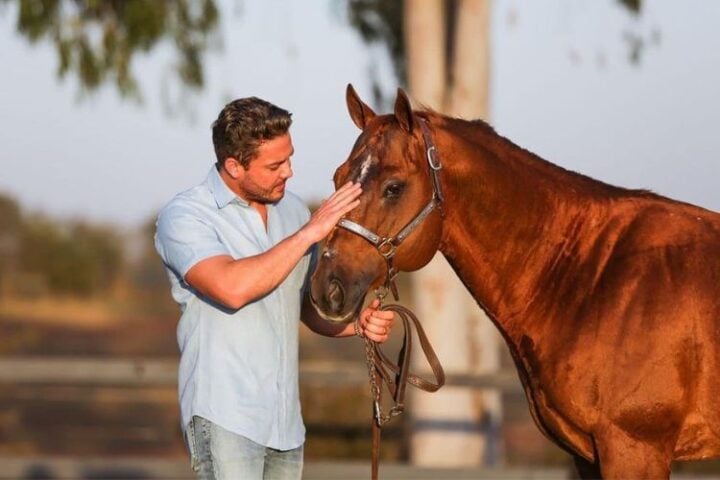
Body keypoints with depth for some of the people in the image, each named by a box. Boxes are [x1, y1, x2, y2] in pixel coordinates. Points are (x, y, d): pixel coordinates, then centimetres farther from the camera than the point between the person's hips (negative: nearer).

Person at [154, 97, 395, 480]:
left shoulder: (293, 211, 11)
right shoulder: (184, 217, -9)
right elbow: (232, 288, -26)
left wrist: (357, 324, -2)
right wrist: (309, 232, -21)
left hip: (286, 419, 7)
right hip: (223, 415, -7)